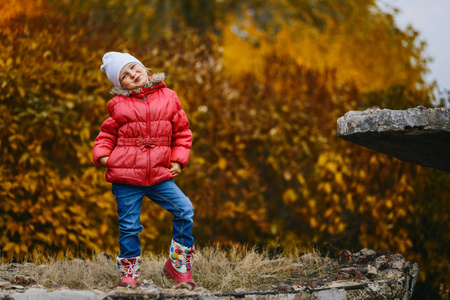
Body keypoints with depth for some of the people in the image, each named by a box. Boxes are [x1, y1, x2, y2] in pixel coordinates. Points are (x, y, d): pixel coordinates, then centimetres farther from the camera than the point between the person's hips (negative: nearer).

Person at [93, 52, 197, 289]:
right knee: (129, 225, 2)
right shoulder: (119, 105, 2)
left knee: (185, 210, -8)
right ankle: (129, 273, 19)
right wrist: (102, 154, -5)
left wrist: (178, 160, 3)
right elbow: (108, 134, 13)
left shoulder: (168, 98, 6)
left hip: (159, 175, 1)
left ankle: (178, 265, 7)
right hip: (125, 176, -1)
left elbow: (182, 131, 13)